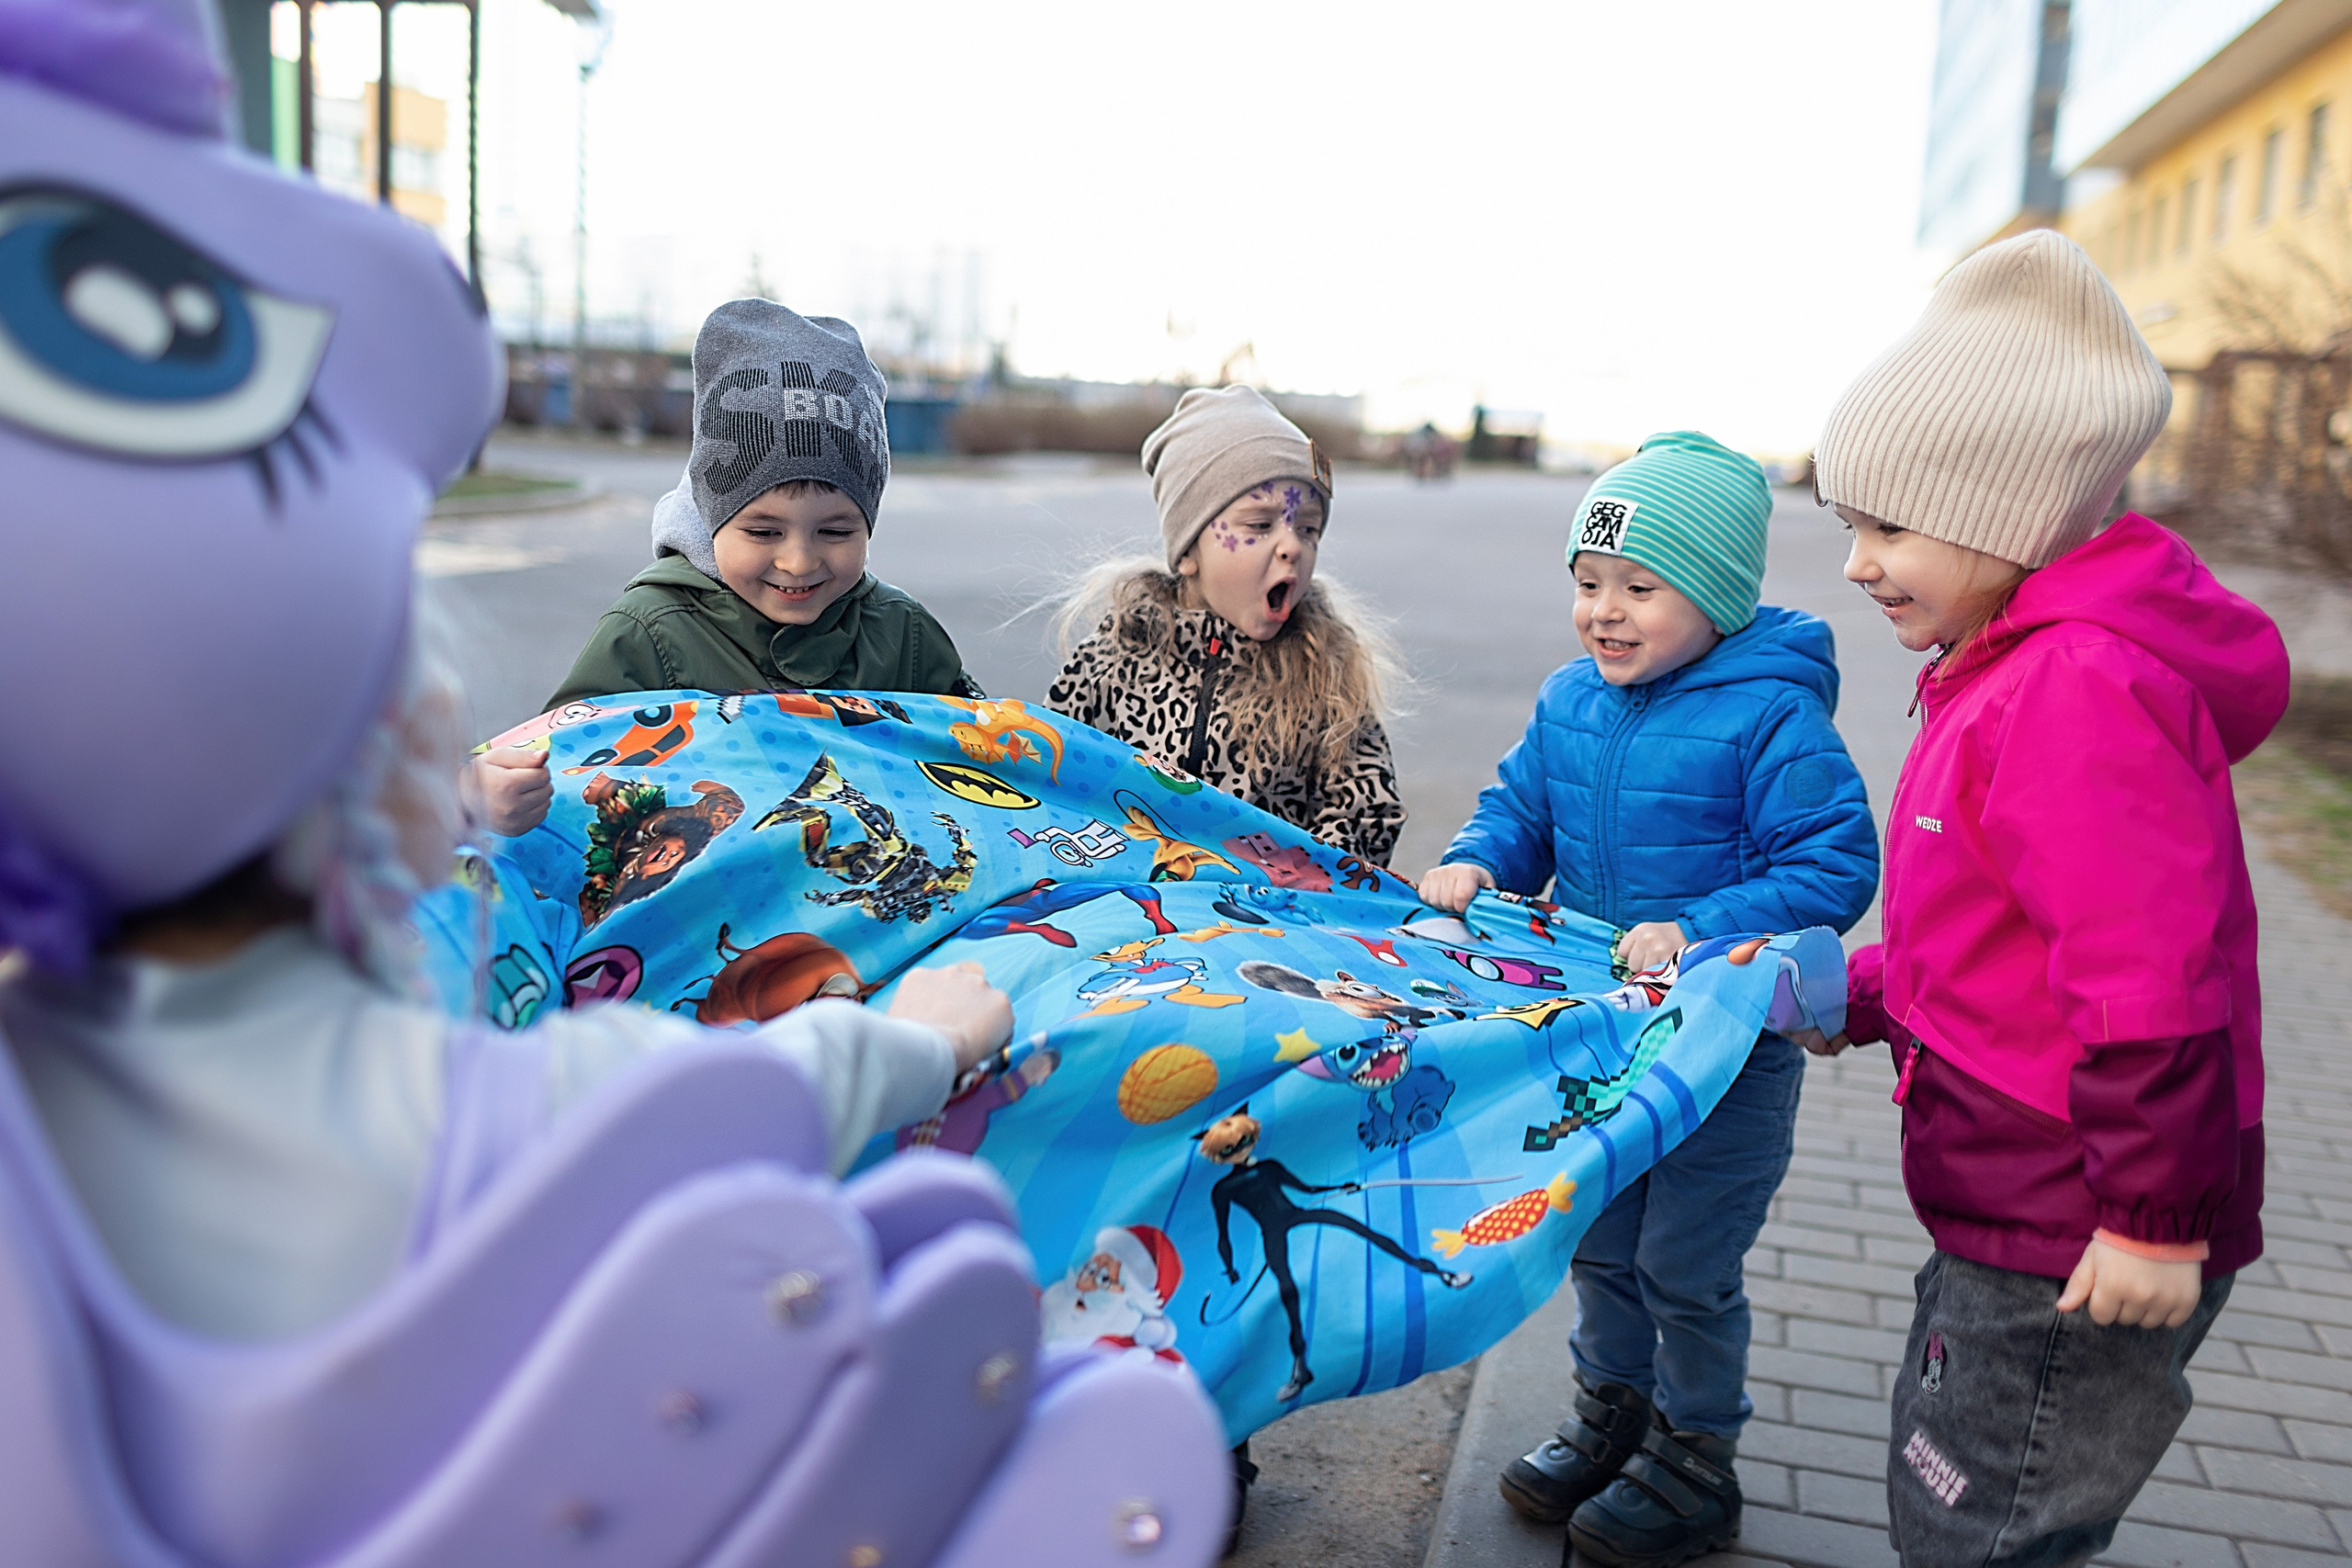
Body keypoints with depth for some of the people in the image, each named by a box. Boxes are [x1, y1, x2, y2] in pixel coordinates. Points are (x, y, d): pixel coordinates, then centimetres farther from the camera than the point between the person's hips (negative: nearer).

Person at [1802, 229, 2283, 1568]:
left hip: (2074, 1249, -10)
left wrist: (2156, 1220, -24)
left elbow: (2156, 976, -29)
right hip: (2012, 1217, 10)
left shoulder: (2078, 688, -25)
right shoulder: (2015, 668, 10)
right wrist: (1859, 1000, 8)